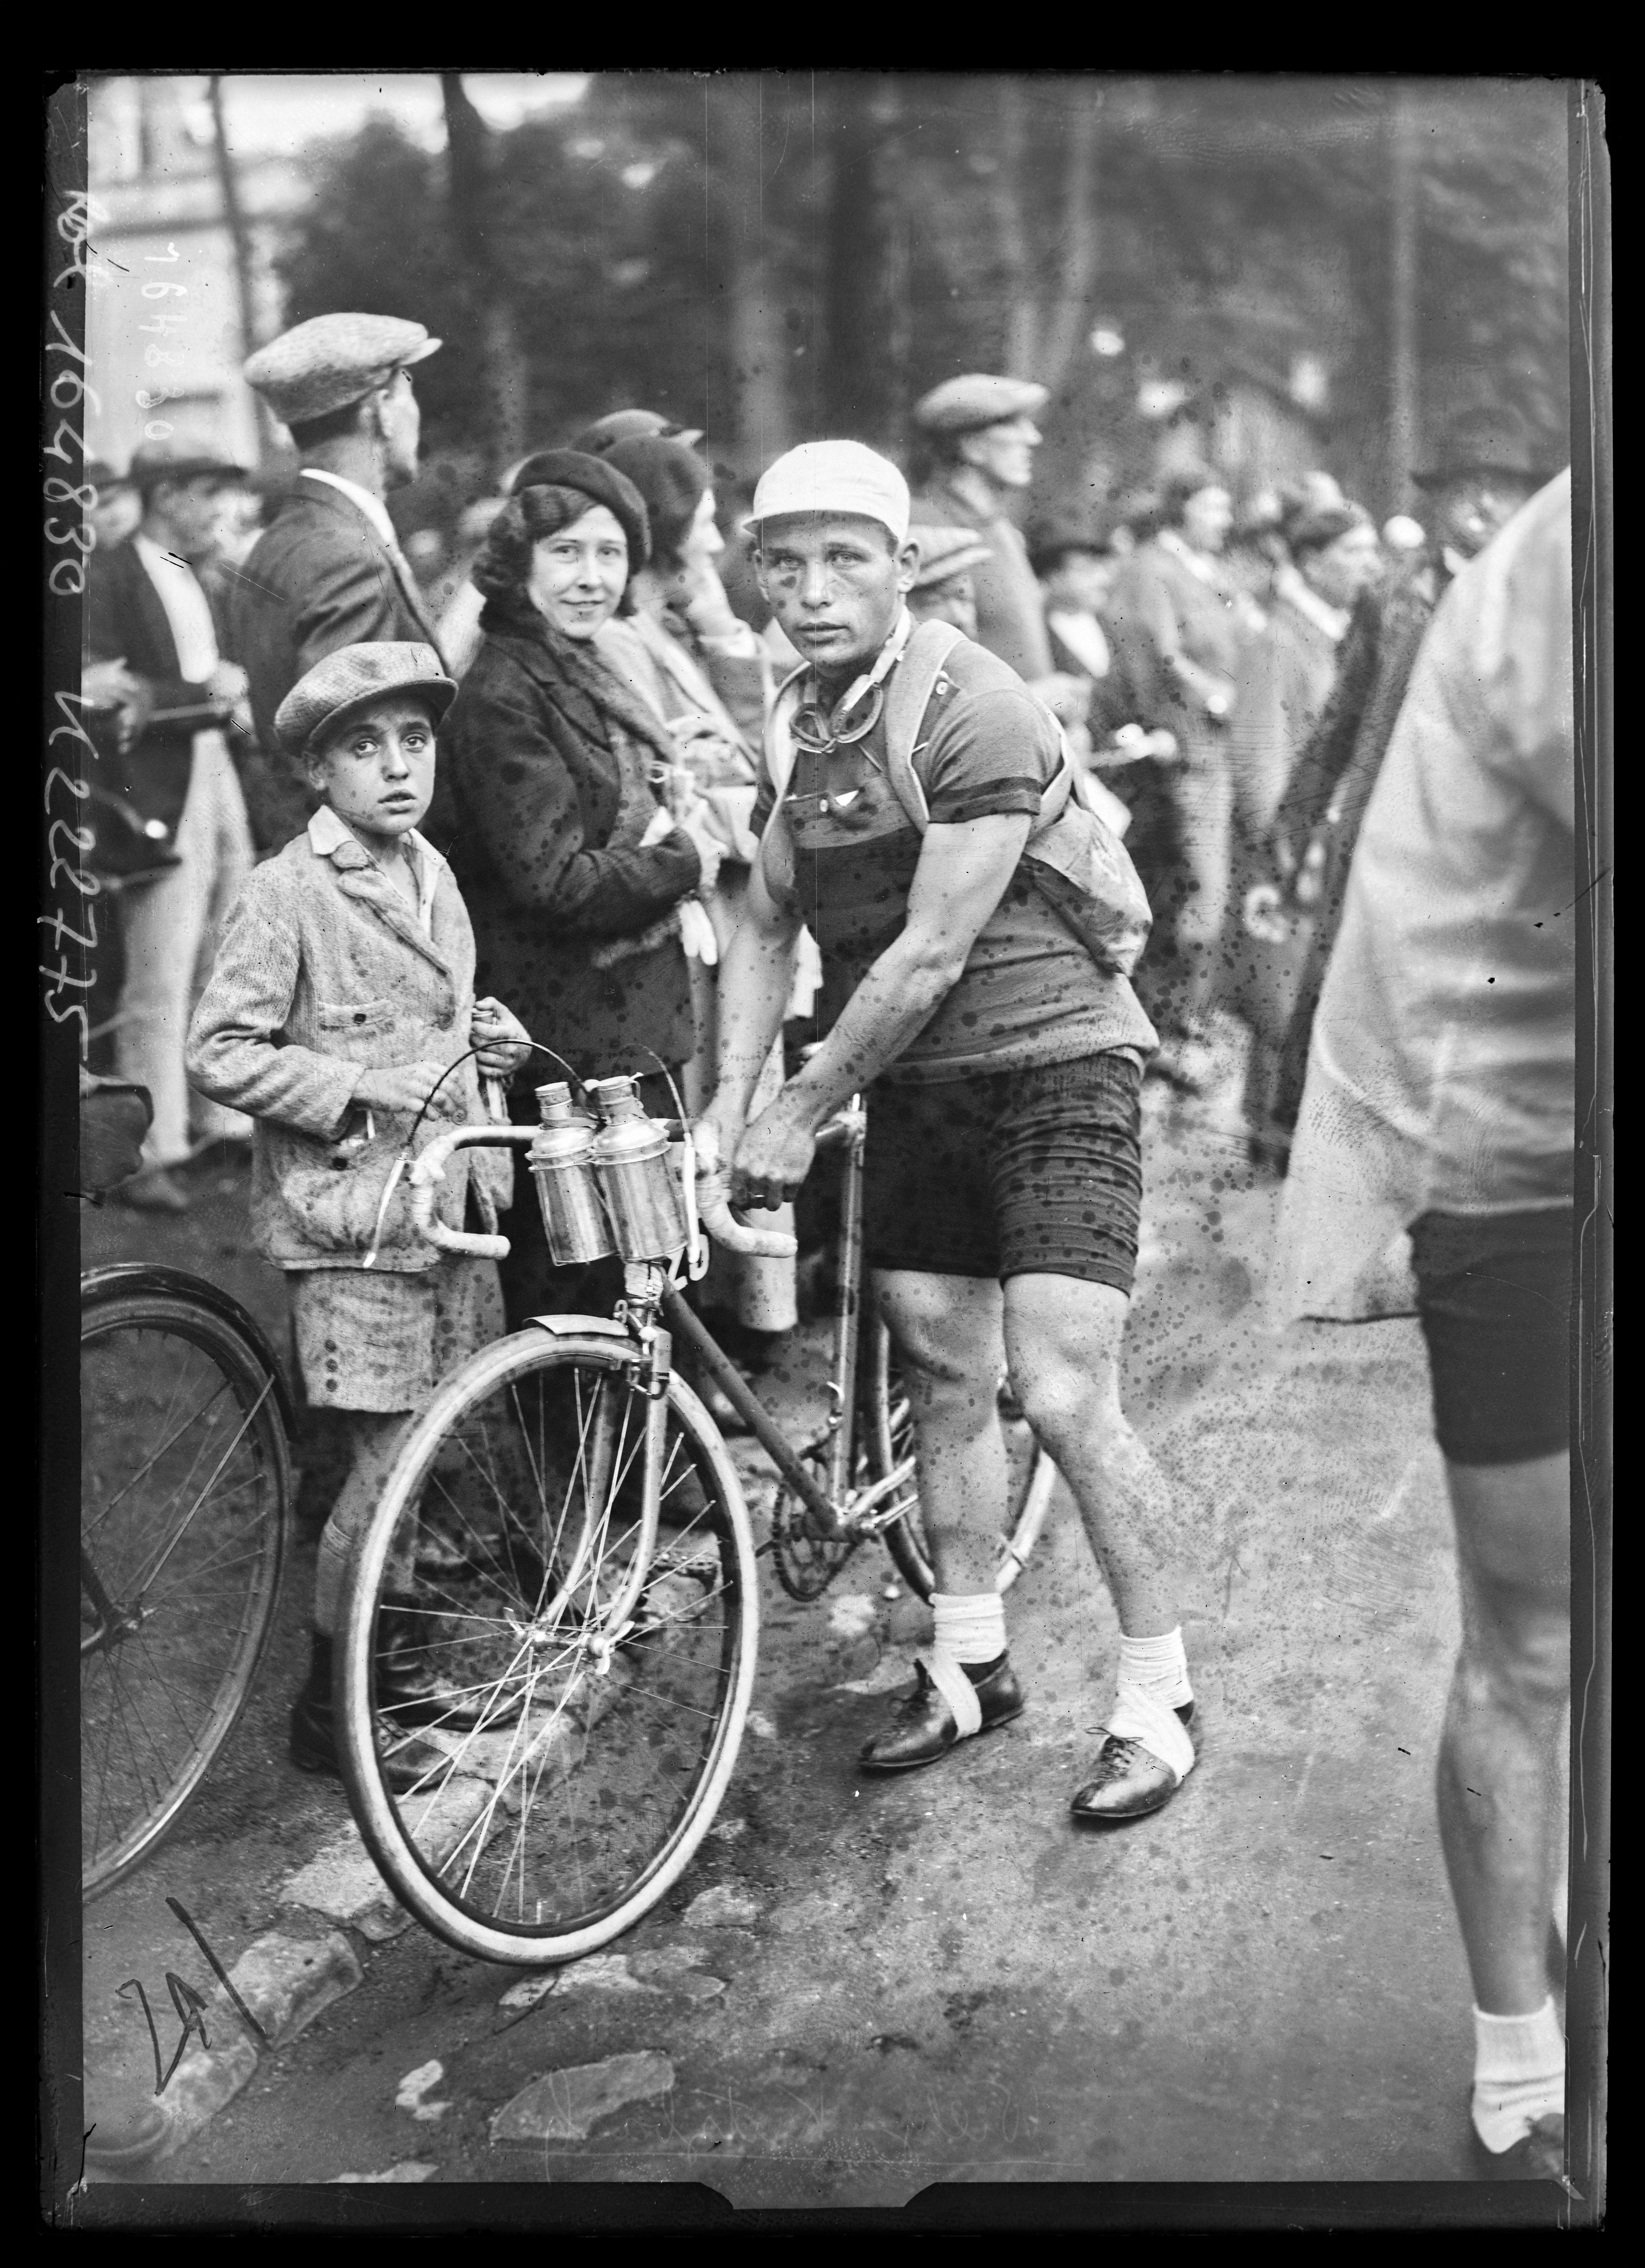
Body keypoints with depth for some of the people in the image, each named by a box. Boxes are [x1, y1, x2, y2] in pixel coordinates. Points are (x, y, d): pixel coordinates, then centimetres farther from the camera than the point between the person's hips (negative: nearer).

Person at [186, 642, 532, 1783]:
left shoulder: (430, 872, 11)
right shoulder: (289, 893, -13)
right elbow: (220, 1054, -14)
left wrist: (488, 1032, 7)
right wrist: (363, 1089, -20)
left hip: (451, 1202, 8)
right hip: (352, 1215, -8)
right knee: (390, 1463, -6)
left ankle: (393, 1665, 29)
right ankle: (327, 1710, 8)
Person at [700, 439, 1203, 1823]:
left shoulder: (977, 712, -18)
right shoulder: (799, 723, 7)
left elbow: (930, 953, -21)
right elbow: (767, 928, 10)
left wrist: (801, 1113, -15)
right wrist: (727, 1108, -2)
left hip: (1051, 1062, -7)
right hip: (916, 1087, 7)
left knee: (1065, 1401, -12)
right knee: (945, 1384, 12)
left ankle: (1160, 1702, 1)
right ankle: (971, 1668, 26)